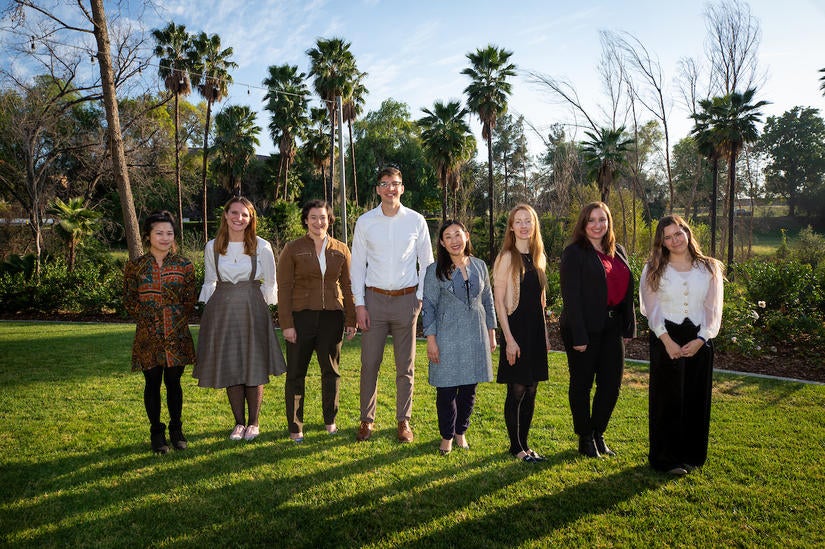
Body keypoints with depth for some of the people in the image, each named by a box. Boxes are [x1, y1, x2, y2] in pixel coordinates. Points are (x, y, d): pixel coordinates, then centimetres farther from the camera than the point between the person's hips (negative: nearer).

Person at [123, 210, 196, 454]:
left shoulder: (184, 265, 2)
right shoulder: (135, 266, 1)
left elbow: (190, 300, 4)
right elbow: (129, 300, 2)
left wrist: (178, 323, -7)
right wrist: (149, 323, -7)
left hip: (177, 335, 0)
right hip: (148, 336, 0)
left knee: (173, 382, 9)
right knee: (152, 383, 7)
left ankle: (176, 429, 25)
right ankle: (156, 432, 21)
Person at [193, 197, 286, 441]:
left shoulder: (262, 247, -2)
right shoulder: (212, 247, 4)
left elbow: (270, 284, 4)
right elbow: (209, 283, 13)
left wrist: (264, 309, 2)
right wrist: (207, 311, 8)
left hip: (252, 310, -2)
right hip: (221, 311, 2)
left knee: (254, 368, 3)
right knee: (229, 368, 6)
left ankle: (253, 423, 19)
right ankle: (239, 423, 21)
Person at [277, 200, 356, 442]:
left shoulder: (341, 250, 7)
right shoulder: (293, 249, 0)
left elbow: (348, 287, 10)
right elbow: (284, 288, -3)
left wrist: (351, 320, 7)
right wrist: (286, 323, -9)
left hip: (332, 317, 2)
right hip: (301, 317, -2)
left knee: (331, 371, 11)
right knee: (296, 373, 3)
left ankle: (330, 420, 27)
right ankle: (295, 427, 15)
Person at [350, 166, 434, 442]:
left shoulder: (416, 221, 3)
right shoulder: (365, 222, 3)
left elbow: (427, 262, 7)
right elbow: (357, 264, 4)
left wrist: (421, 299, -1)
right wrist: (359, 304, -2)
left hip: (406, 299, 0)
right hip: (374, 298, 0)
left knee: (405, 366, 7)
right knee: (369, 363, 2)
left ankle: (404, 421, 20)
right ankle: (367, 420, 17)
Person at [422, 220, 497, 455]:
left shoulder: (479, 266, 7)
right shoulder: (435, 270, -4)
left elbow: (488, 301, 13)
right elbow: (428, 306, -4)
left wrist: (491, 333, 12)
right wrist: (431, 340, -9)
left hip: (475, 337, 3)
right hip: (448, 338, -3)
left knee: (469, 389, 10)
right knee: (447, 390, 1)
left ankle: (460, 432, 29)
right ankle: (447, 436, 20)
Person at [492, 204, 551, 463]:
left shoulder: (538, 257, 11)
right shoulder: (507, 257, -9)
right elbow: (499, 301, -12)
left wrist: (545, 334, 14)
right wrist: (509, 339, -16)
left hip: (536, 328, 7)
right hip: (516, 328, -6)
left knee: (531, 391, 11)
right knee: (517, 391, 1)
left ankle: (524, 444, 23)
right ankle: (516, 446, 15)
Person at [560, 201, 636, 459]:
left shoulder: (618, 251, 12)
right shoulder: (574, 253, -9)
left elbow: (626, 290, 15)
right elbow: (571, 296, -14)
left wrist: (628, 327, 9)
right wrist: (578, 336, -18)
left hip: (612, 328, 7)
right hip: (585, 329, -6)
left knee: (611, 384, 10)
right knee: (582, 384, 6)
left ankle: (598, 434, 27)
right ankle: (585, 439, 20)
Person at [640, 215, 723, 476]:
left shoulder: (709, 268, 8)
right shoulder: (654, 270, 4)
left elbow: (714, 310, 3)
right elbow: (652, 309, -3)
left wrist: (700, 339, -11)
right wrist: (667, 341, -15)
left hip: (699, 341, 2)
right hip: (666, 341, -2)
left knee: (697, 399, 8)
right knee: (668, 399, 1)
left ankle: (692, 455, 23)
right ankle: (666, 458, 12)